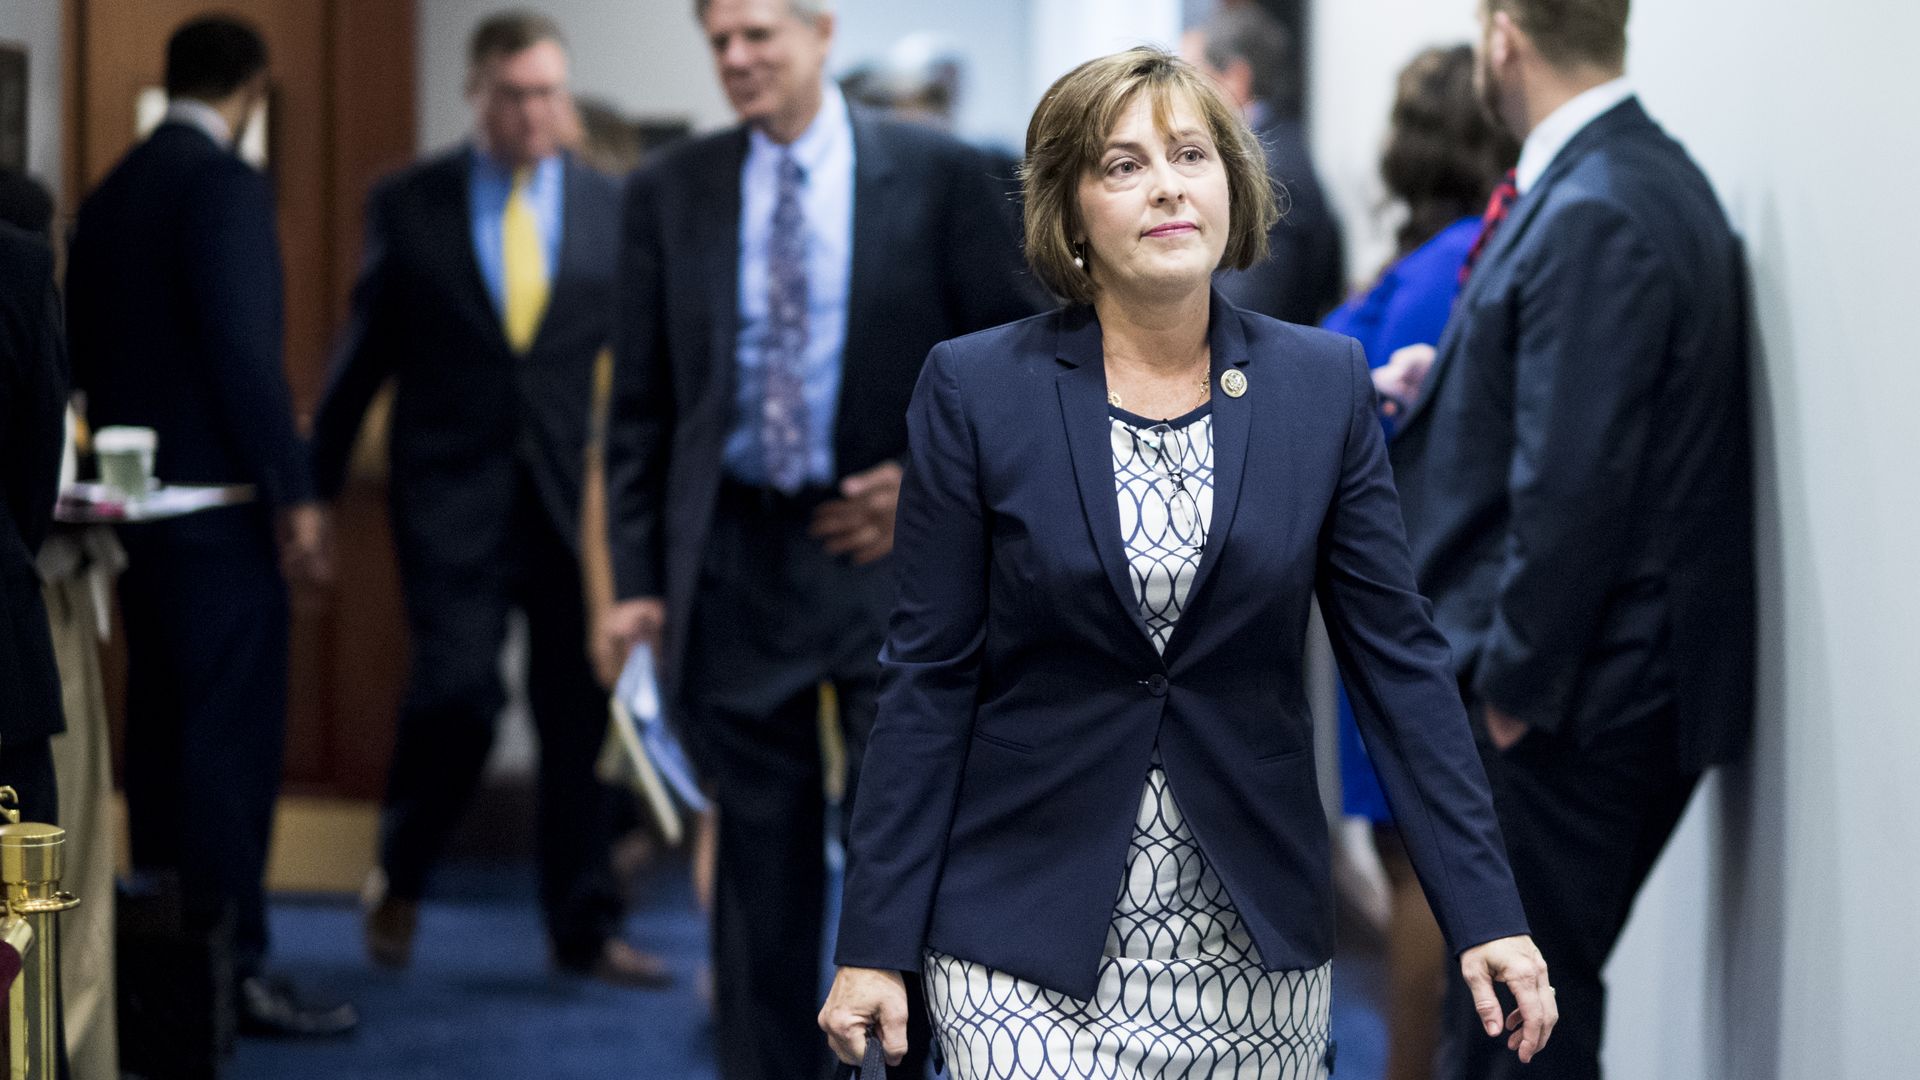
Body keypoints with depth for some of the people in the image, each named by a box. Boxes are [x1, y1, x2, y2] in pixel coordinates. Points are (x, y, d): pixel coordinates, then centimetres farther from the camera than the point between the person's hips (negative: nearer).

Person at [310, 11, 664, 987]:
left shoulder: (617, 210, 6)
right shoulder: (408, 205, 3)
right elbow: (365, 351, 7)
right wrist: (316, 485, 6)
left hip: (577, 501, 2)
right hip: (453, 498, -2)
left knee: (579, 718, 4)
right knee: (456, 695, -13)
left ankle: (585, 928, 16)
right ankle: (399, 879, 14)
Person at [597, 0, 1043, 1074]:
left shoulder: (938, 175, -1)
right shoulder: (671, 191, 5)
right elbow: (642, 406, 8)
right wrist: (637, 576, 2)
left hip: (886, 552, -2)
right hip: (735, 567, 2)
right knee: (762, 855, 9)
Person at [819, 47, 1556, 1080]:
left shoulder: (1324, 383, 3)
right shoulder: (974, 388, -3)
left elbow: (1397, 658, 2)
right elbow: (930, 676, -1)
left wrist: (1486, 916, -4)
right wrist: (874, 946, -4)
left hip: (1252, 942, 2)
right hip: (1030, 936, -2)